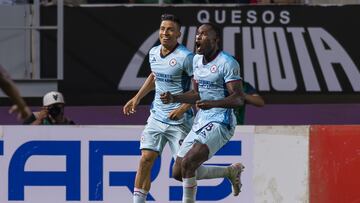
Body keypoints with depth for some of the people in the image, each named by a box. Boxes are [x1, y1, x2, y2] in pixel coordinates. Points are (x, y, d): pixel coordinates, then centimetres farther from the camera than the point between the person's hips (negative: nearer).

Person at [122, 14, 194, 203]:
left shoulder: (186, 57, -14)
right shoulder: (153, 53, 7)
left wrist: (183, 108, -20)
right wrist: (137, 98, 26)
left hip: (179, 121, -5)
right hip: (157, 116, 5)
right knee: (145, 159, -4)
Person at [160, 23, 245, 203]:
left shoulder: (227, 63, -13)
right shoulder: (197, 60, 13)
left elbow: (238, 99, -18)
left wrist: (212, 104, -34)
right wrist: (173, 98, 5)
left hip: (220, 123, -9)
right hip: (200, 123, 9)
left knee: (187, 163, -25)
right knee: (178, 173, 7)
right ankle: (231, 171, 24)